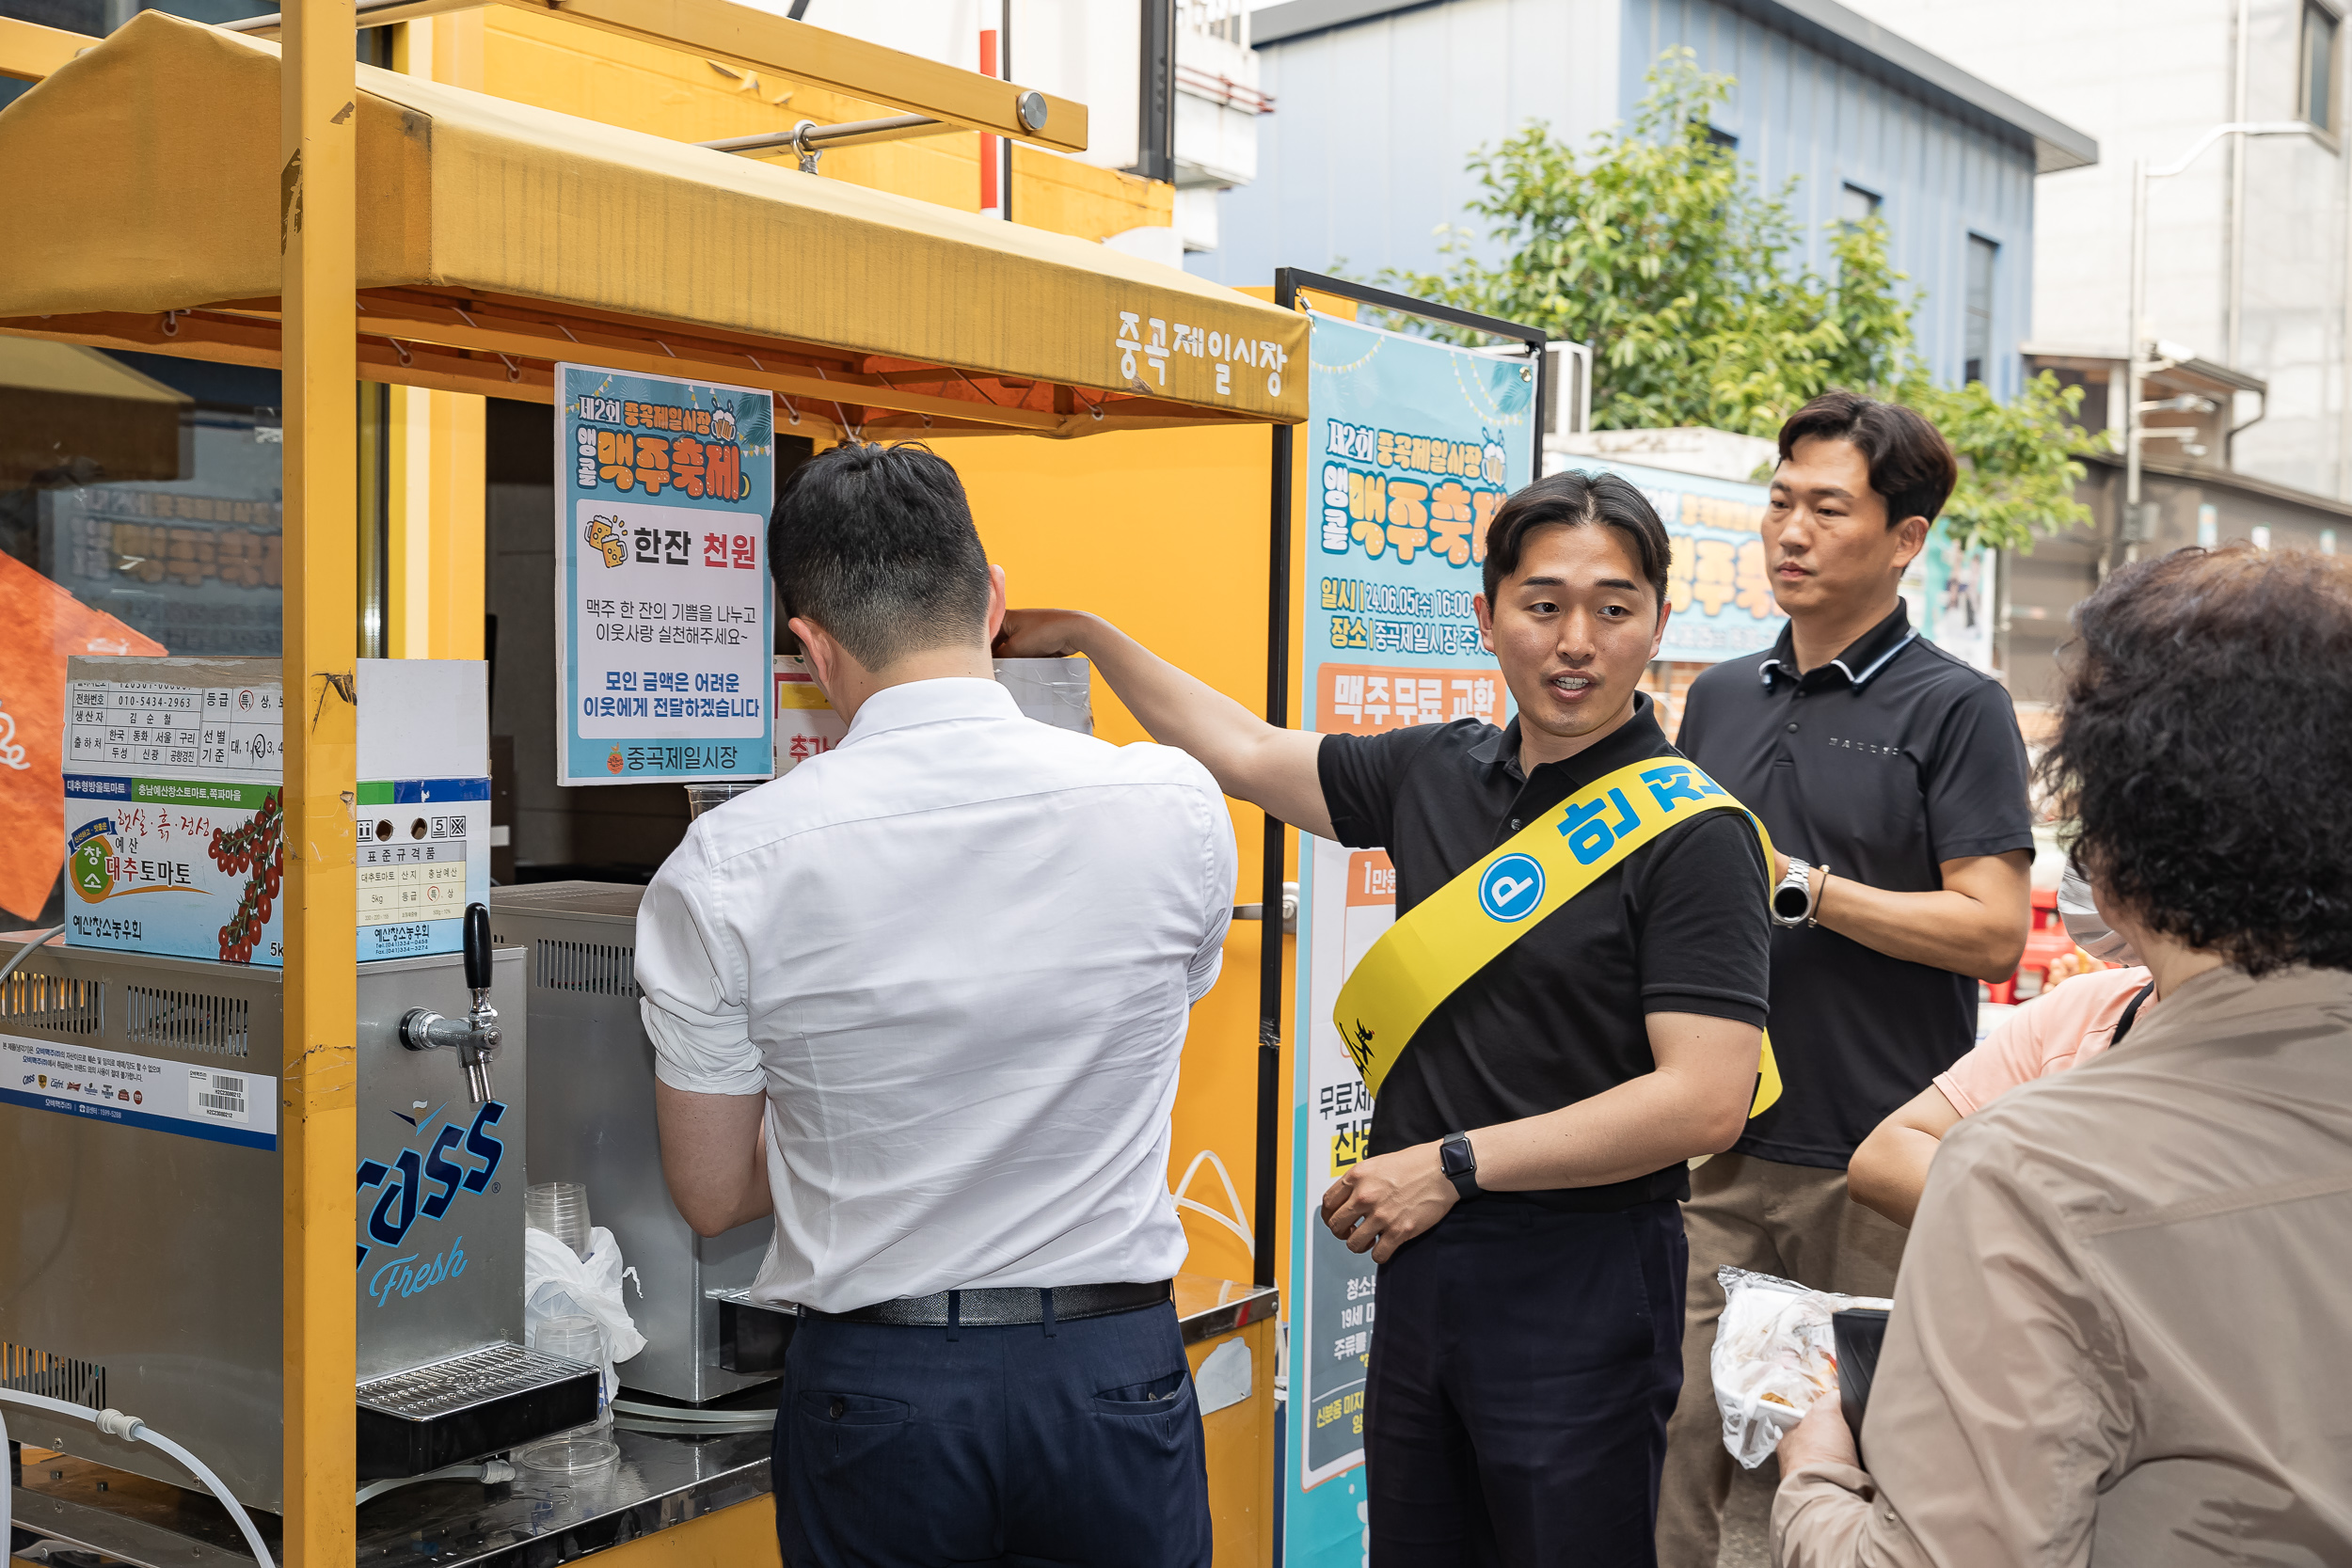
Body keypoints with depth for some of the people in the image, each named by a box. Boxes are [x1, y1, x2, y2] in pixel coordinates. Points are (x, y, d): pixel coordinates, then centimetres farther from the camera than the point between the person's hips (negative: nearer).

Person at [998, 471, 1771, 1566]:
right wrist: (1086, 636, 19)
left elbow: (1704, 1101, -19)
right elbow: (1245, 755, 18)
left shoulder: (1692, 835, -13)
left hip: (1578, 1281, -6)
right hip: (1422, 1263, 6)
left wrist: (1457, 1165, -15)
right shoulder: (1433, 773, 5)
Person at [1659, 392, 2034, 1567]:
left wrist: (1799, 886, -15)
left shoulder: (1956, 708, -4)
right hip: (1720, 1151, 5)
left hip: (1877, 1164, -4)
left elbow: (1993, 933, -12)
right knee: (1673, 1441, 4)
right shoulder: (1720, 697, 13)